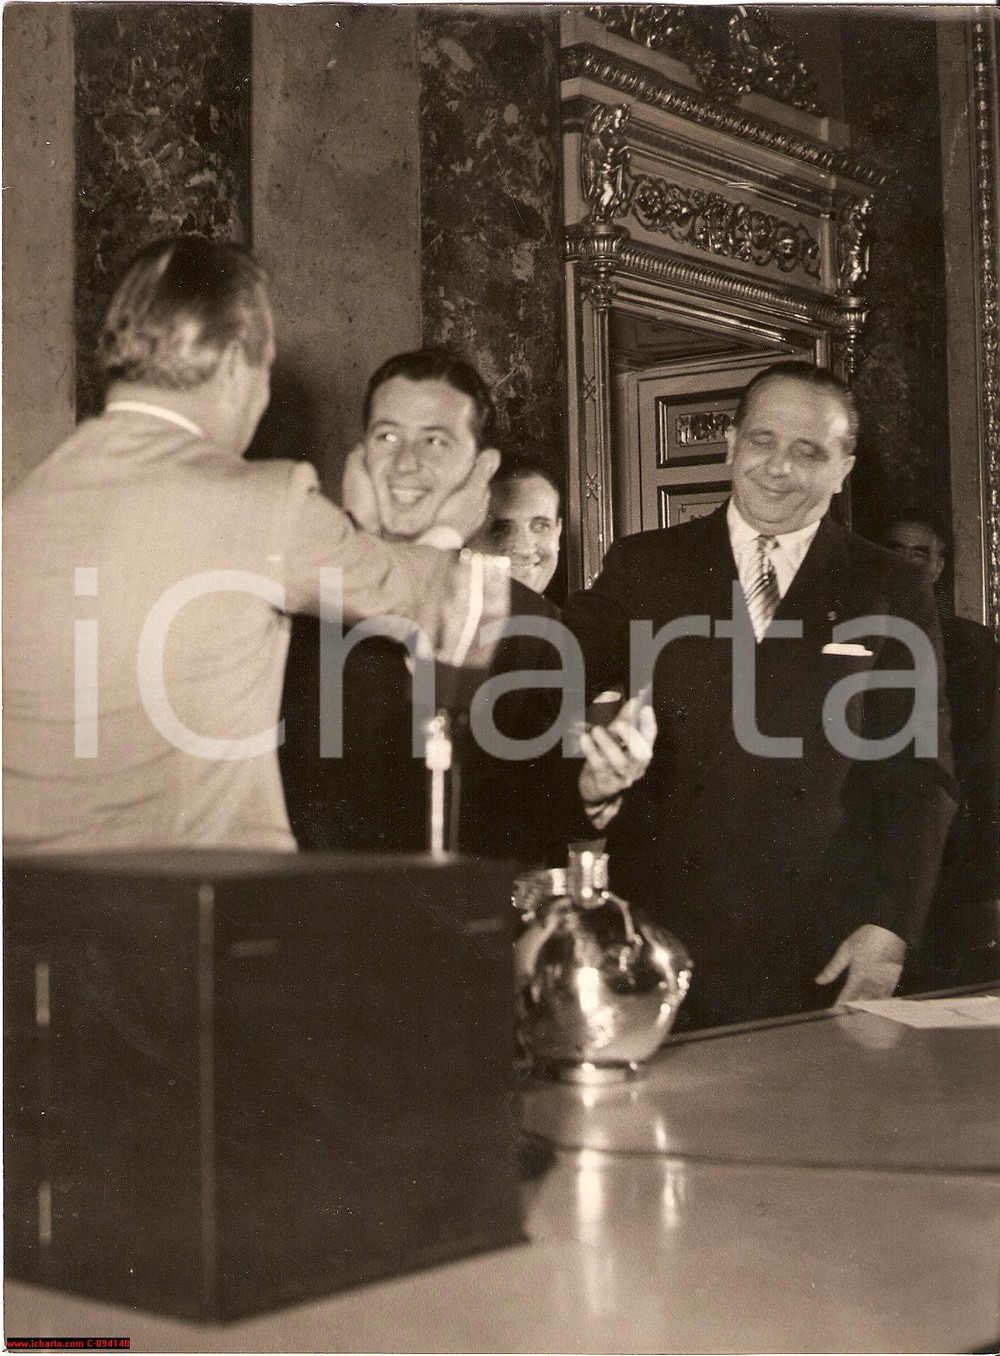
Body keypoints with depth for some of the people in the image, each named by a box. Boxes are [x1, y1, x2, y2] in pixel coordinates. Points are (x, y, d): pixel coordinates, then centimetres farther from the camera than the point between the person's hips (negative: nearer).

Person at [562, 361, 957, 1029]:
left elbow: (919, 777, 4)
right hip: (658, 940, 1)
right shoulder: (641, 568, 8)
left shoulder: (892, 594, 6)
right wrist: (587, 767, -20)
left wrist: (890, 930, -5)